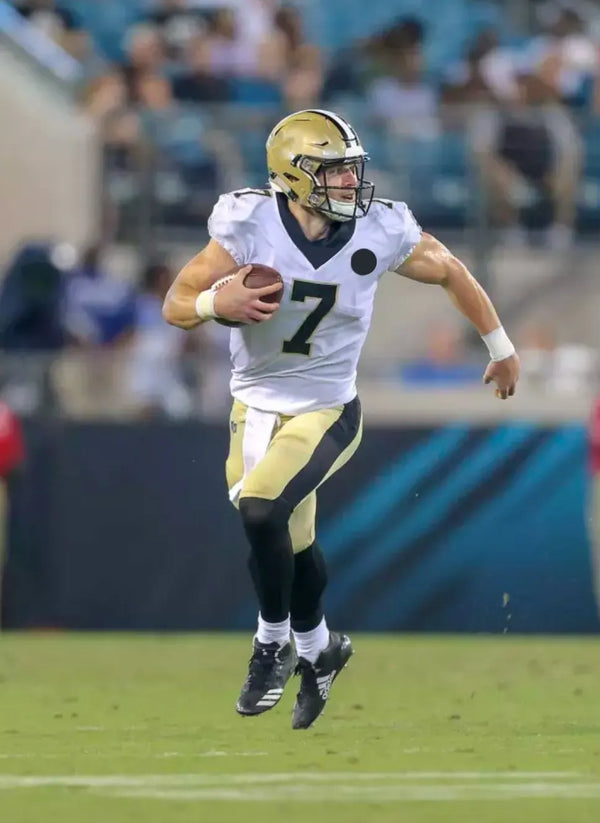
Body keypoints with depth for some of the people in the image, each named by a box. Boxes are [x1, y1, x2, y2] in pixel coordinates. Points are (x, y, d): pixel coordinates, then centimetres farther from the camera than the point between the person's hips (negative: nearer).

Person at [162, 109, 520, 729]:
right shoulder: (251, 227, -17)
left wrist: (500, 346, 15)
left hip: (325, 410, -2)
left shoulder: (379, 233, -15)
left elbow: (450, 272, 5)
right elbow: (175, 305, -10)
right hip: (256, 405, 2)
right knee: (292, 544, 14)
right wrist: (216, 303, -34)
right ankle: (318, 649, 42)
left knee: (261, 510, -25)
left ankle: (273, 643, -3)